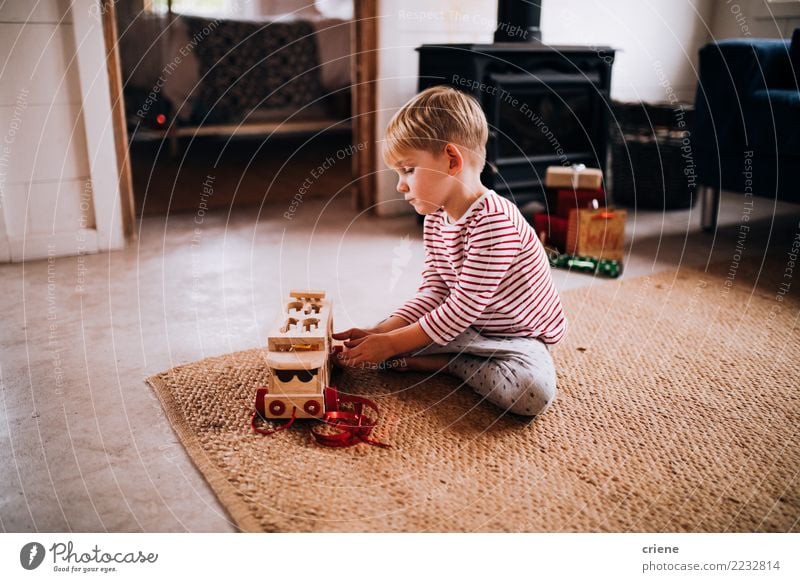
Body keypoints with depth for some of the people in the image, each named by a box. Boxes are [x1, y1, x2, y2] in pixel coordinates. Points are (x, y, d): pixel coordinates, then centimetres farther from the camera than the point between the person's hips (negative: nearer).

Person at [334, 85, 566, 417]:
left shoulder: (494, 221, -30)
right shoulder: (435, 219, -1)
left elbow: (462, 309, -29)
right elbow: (433, 293, -4)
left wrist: (390, 344, -24)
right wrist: (380, 332, -17)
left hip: (518, 334, -6)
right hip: (469, 325, 6)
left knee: (533, 392, -36)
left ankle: (448, 363, -12)